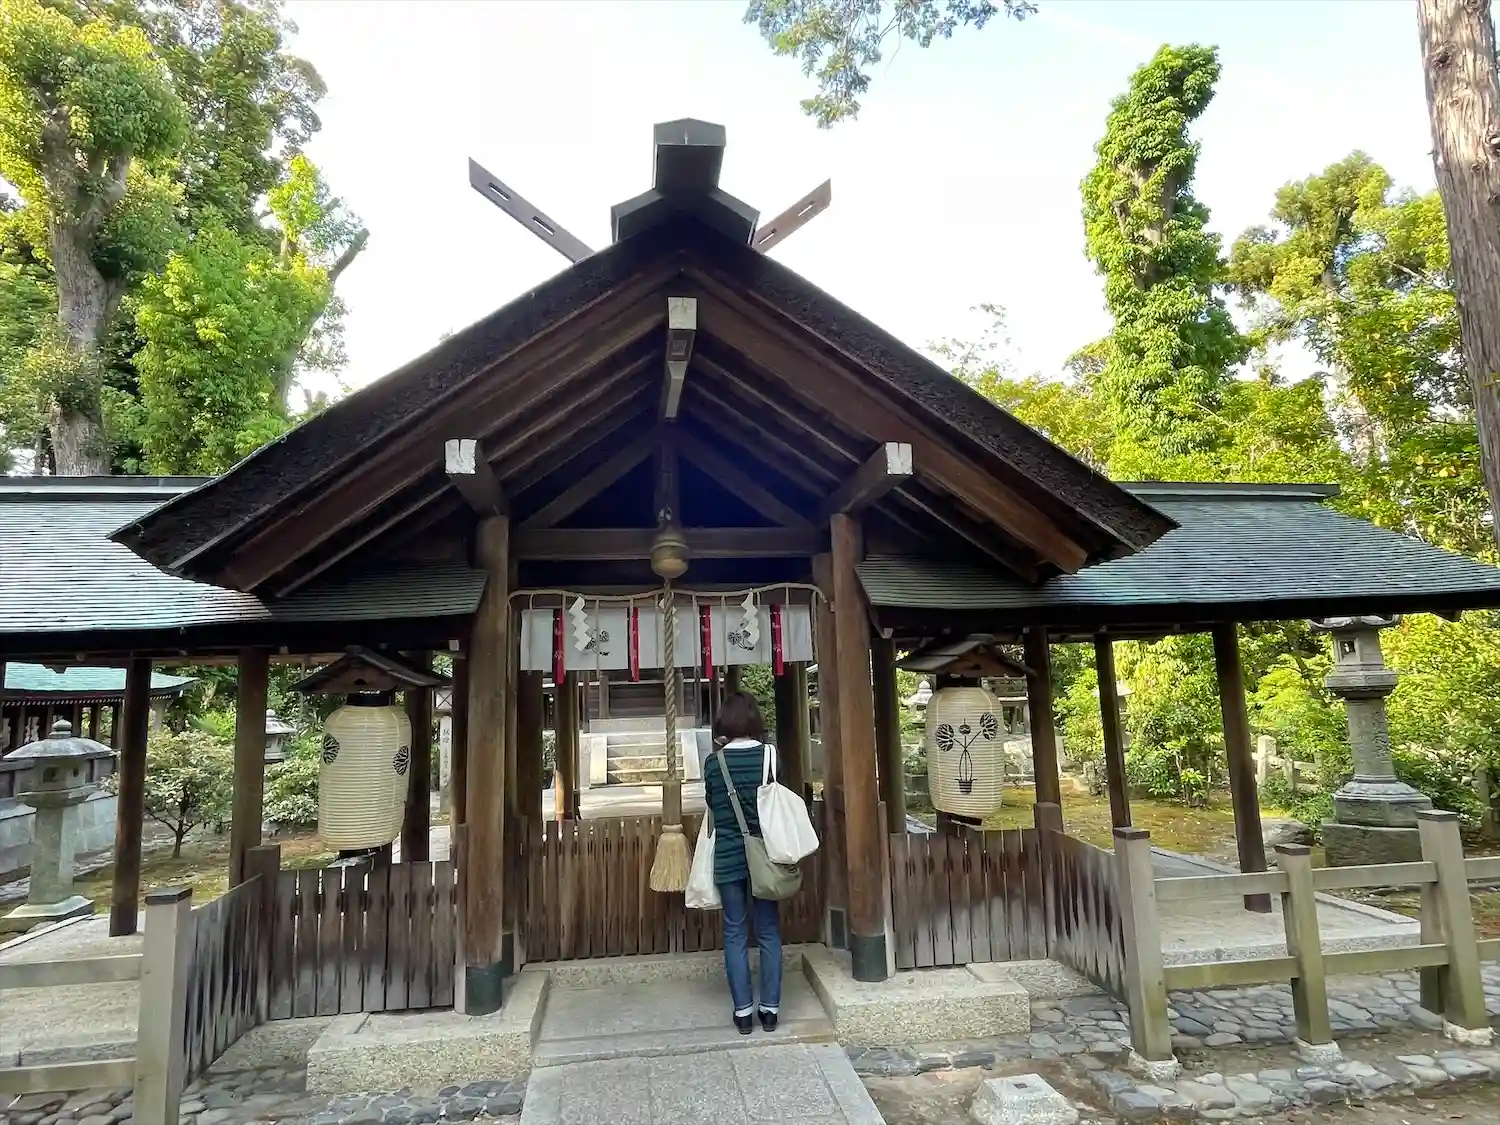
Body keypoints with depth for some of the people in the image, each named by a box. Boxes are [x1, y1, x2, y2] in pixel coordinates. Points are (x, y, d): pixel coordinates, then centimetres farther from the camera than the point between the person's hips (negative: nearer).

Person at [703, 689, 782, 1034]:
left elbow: (712, 804, 6)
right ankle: (770, 1009, 17)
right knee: (769, 932, 11)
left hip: (728, 857, 0)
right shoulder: (770, 755, -7)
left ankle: (743, 1011, 16)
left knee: (735, 934, 11)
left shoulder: (713, 762, -7)